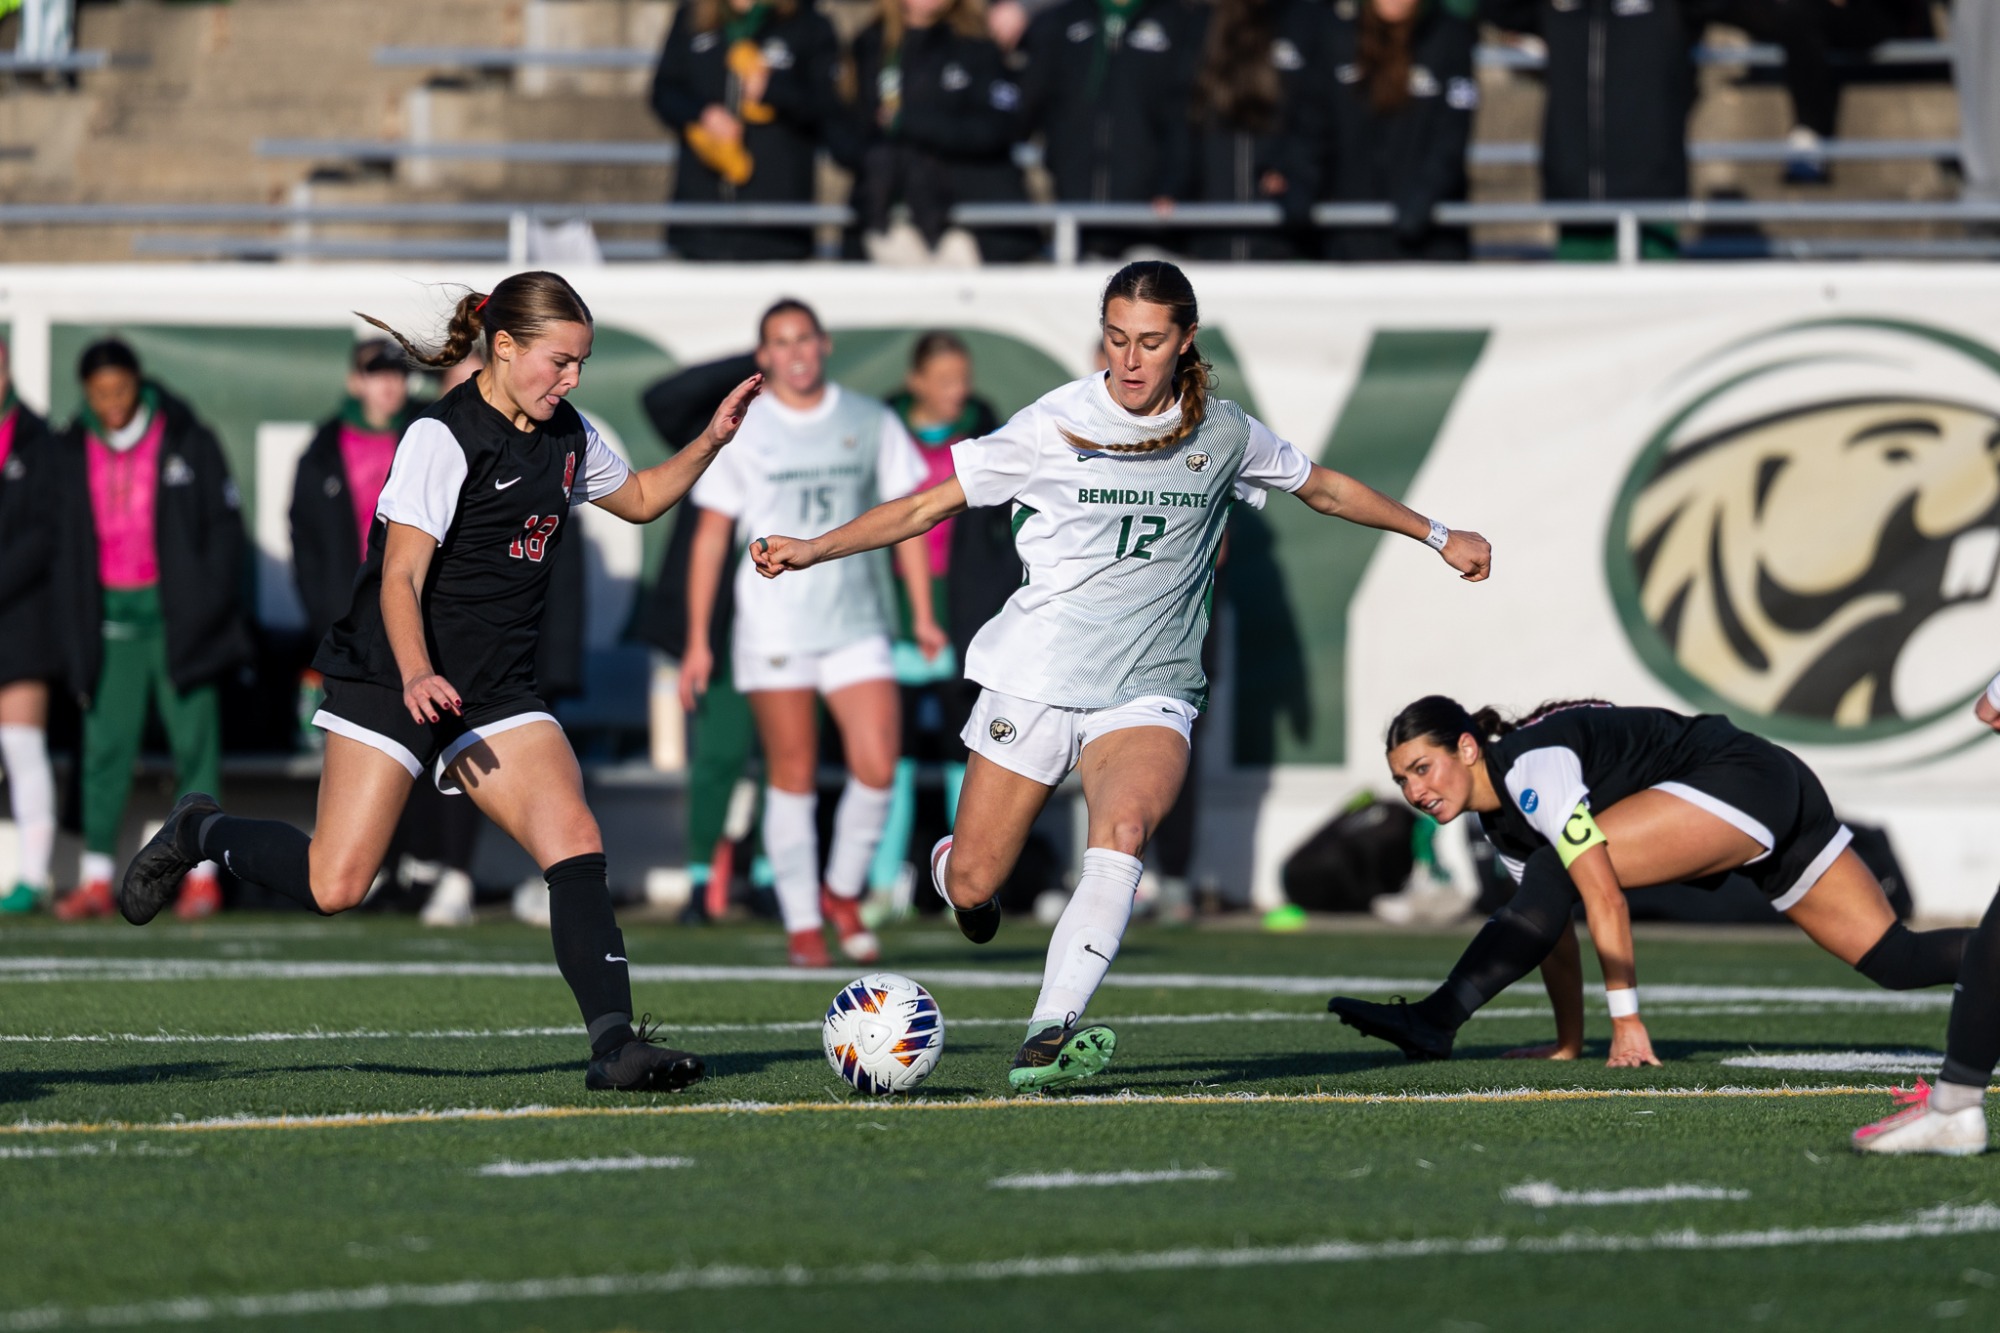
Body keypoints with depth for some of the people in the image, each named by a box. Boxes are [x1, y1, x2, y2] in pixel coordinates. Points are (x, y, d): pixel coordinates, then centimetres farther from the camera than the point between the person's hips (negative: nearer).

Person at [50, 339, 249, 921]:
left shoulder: (188, 442, -1)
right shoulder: (72, 453, 8)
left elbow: (224, 527, 1)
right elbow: (65, 542, 12)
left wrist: (208, 612, -6)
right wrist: (74, 627, 5)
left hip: (177, 612, -2)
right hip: (109, 616, 2)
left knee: (194, 739, -1)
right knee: (105, 746, -1)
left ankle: (202, 874, 4)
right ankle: (97, 879, 1)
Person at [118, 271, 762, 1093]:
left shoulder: (567, 437, 10)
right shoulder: (443, 438, -13)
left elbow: (640, 499, 30)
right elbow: (401, 579, -18)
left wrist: (713, 440, 15)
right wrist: (416, 675, -34)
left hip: (497, 693, 6)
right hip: (390, 679, -6)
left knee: (573, 840, -16)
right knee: (333, 887, -11)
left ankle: (615, 1045, -21)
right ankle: (199, 831, 19)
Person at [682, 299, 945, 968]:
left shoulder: (871, 423, 7)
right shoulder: (741, 433, 2)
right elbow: (711, 535, 4)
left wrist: (922, 613, 7)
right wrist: (697, 641, 0)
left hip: (856, 623, 2)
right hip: (773, 629, -1)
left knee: (877, 767, -10)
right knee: (792, 775, -2)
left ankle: (842, 892, 14)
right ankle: (802, 923, 7)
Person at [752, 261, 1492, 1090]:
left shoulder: (1223, 434, 3)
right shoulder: (1054, 427, -4)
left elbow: (1325, 489, 21)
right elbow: (933, 505, 2)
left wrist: (1436, 536, 27)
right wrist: (811, 550, -6)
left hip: (1148, 690, 1)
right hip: (1036, 677, -1)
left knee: (1123, 827, -31)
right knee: (970, 891, -3)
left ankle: (1050, 1035, -36)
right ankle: (954, 861, 36)